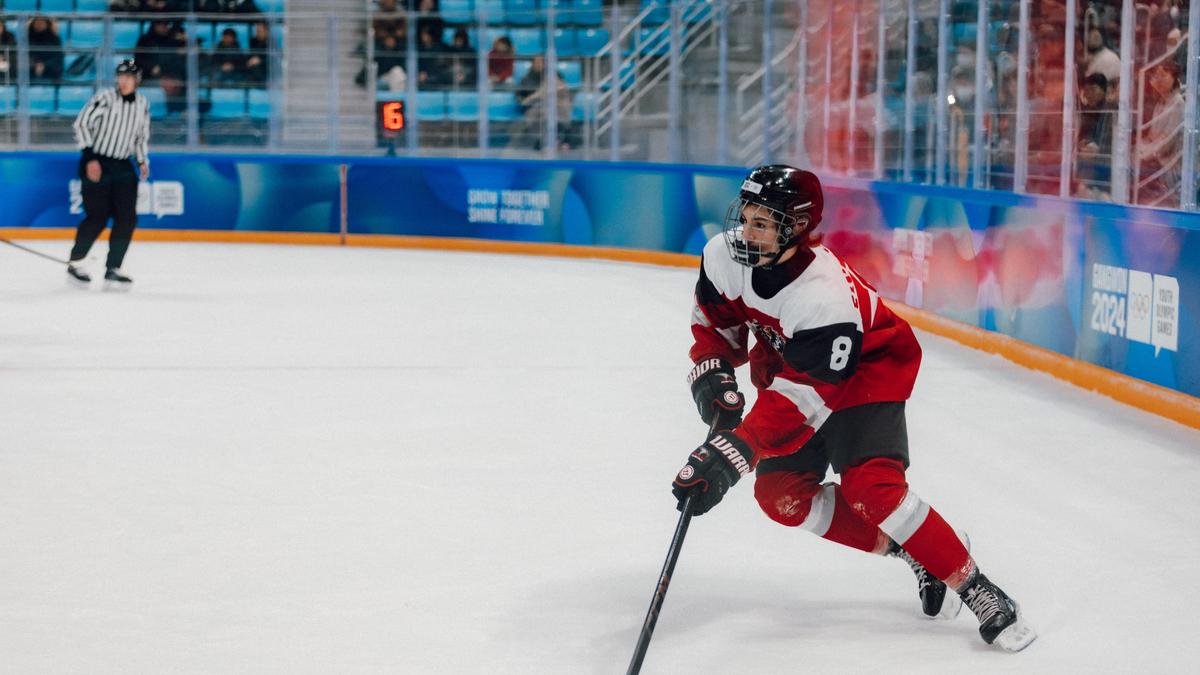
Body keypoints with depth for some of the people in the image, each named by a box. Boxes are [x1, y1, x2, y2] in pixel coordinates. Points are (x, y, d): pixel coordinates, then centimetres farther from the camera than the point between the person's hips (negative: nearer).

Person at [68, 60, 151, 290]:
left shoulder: (143, 104, 5)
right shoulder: (105, 98, -13)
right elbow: (81, 124, -12)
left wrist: (143, 160, 6)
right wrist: (90, 158, -17)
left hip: (122, 167, 6)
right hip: (95, 164, -6)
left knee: (127, 218, -3)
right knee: (98, 217, -9)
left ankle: (112, 270, 5)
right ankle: (74, 264, 10)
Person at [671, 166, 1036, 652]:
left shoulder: (824, 297, -39)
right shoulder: (725, 257, -19)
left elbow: (797, 401, -40)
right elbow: (715, 322, 2)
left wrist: (730, 456, -46)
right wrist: (712, 375, -15)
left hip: (866, 371, -7)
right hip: (786, 365, 7)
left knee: (870, 487, -25)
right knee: (781, 494, -6)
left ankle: (976, 591, -13)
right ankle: (904, 548, 8)